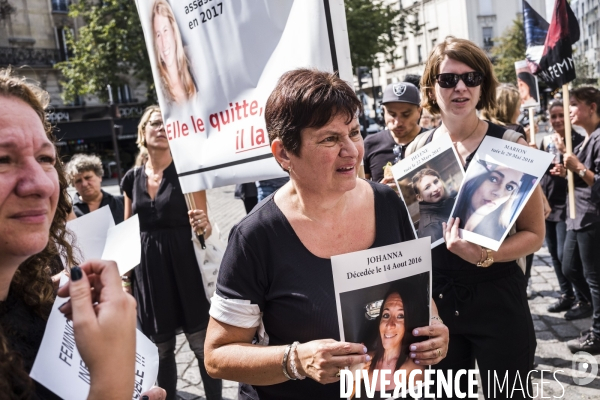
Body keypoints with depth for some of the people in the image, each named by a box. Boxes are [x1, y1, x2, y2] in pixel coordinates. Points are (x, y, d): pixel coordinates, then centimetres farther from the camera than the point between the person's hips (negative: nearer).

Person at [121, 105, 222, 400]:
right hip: (147, 270, 4)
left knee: (202, 343, 2)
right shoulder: (132, 179, 8)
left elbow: (205, 225, -3)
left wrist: (203, 225, -25)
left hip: (184, 266, -3)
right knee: (160, 346, 13)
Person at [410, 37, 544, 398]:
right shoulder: (419, 148, 1)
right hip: (435, 297, 3)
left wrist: (486, 255, -24)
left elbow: (534, 233, -8)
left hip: (496, 297, -3)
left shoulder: (509, 144, -8)